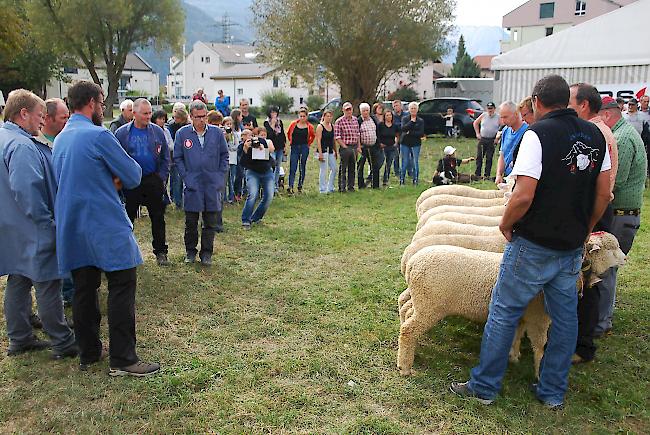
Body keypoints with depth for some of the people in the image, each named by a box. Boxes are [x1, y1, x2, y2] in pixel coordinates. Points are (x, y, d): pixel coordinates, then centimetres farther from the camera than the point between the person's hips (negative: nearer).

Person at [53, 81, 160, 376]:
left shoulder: (60, 139, 13)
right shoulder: (98, 135, -14)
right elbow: (133, 176, -11)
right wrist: (119, 178, 9)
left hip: (72, 227, 9)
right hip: (105, 226, -8)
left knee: (84, 289, 13)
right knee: (122, 287, -3)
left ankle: (88, 353, 23)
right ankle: (122, 360, 0)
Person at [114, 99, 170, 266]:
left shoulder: (158, 132, 2)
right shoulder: (122, 133, -1)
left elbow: (165, 158, 5)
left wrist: (162, 178, -2)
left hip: (153, 181, 1)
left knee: (158, 218, 7)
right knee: (127, 218, 8)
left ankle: (160, 252, 17)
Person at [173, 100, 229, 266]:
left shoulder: (217, 132, 1)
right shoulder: (182, 134, -1)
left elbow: (224, 156, 10)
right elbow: (177, 158, 6)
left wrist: (220, 176, 3)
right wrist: (185, 177, -3)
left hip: (213, 184, 1)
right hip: (192, 185, -1)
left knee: (211, 222, 6)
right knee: (191, 222, 7)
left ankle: (206, 253, 19)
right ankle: (190, 252, 22)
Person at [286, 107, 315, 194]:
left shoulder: (309, 127, 0)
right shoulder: (293, 124, 0)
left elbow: (313, 136, 18)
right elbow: (288, 133, 16)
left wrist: (308, 144, 12)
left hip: (304, 148, 0)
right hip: (294, 148, 0)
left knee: (302, 168, 6)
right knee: (293, 168, -7)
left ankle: (300, 186, 15)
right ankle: (290, 187, -12)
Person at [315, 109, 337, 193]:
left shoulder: (332, 126, 12)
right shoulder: (320, 126, -7)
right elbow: (318, 140, -11)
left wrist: (335, 151, 16)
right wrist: (320, 153, -17)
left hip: (330, 151, 7)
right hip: (323, 150, -7)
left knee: (334, 169, 7)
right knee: (323, 170, -3)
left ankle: (330, 188, 19)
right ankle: (323, 189, 4)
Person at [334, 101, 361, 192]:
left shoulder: (355, 120, 11)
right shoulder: (339, 121, -8)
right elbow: (337, 137, -10)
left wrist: (359, 146, 10)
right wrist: (344, 147, -13)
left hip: (354, 147, 6)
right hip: (345, 148, -6)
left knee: (352, 168, 11)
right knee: (343, 168, -1)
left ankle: (351, 186, 19)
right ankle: (342, 187, 6)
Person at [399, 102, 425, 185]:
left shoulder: (420, 121, 4)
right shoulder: (405, 119, 6)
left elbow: (421, 133, -6)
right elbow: (403, 128, -12)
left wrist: (410, 133, -13)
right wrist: (412, 121, -14)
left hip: (416, 144, 0)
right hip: (405, 144, 0)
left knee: (415, 162, 0)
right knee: (404, 163, 2)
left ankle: (415, 180, 8)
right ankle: (401, 180, 11)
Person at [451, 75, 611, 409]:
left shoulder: (539, 133, -16)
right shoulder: (595, 135, 6)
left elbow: (523, 196, -23)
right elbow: (603, 194, 10)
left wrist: (505, 225, -6)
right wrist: (583, 230, 20)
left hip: (534, 244, -7)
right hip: (573, 245, 7)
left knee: (504, 312, 5)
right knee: (564, 315, 15)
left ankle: (484, 386, 15)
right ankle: (554, 393, 27)